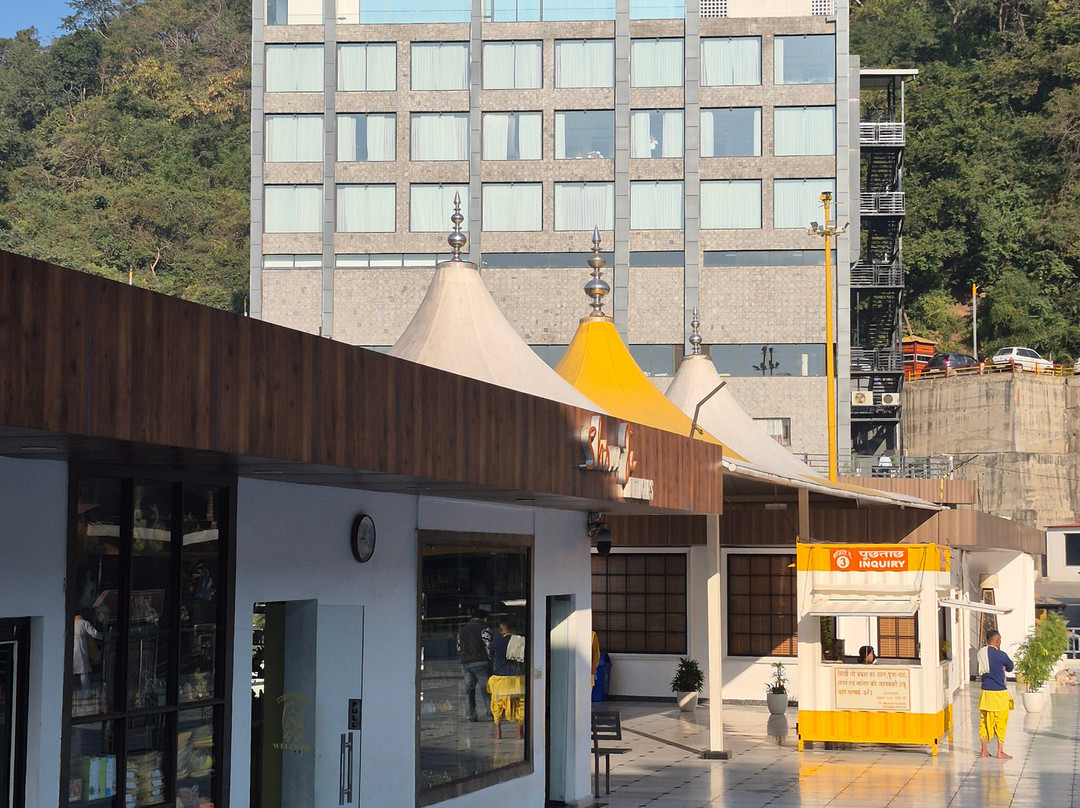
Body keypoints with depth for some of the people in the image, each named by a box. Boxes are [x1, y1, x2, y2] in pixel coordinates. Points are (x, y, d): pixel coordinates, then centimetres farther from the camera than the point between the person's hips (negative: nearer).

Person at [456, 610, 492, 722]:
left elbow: (459, 649, 18)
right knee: (486, 688, -1)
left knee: (469, 689, 8)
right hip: (481, 662, -5)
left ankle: (470, 714, 6)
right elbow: (488, 647, -10)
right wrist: (490, 662, -4)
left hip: (466, 663, 5)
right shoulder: (484, 629, -4)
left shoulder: (462, 630, 16)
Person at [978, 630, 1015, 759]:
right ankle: (1000, 752, 7)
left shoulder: (981, 653, 3)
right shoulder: (1000, 655, -13)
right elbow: (1010, 667, 4)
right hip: (998, 693, -6)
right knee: (1001, 722, 4)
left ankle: (984, 751, 15)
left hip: (985, 693, 6)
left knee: (985, 722, 11)